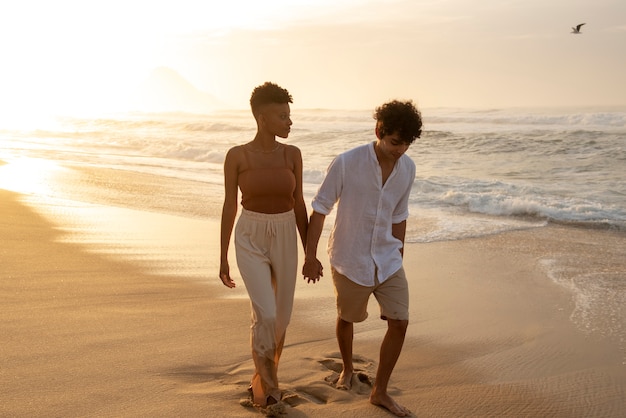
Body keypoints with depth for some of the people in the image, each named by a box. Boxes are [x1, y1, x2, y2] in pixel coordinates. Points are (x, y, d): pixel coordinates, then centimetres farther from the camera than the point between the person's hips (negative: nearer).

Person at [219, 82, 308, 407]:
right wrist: (223, 258, -1)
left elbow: (298, 205, 4)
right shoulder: (236, 155, -8)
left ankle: (264, 378, 35)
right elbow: (229, 207, -4)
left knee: (281, 317, 10)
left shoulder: (292, 154, -1)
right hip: (250, 241, -3)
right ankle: (267, 383, 10)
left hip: (284, 239, 3)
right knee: (265, 316, -16)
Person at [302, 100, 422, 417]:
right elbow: (320, 209, -11)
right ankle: (347, 369, 46)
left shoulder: (408, 168, -4)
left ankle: (379, 392, 15)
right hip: (350, 260, -4)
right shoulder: (346, 163, -19)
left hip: (387, 261, 4)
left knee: (399, 323, -2)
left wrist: (398, 255, 15)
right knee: (347, 318, 16)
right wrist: (310, 256, -10)